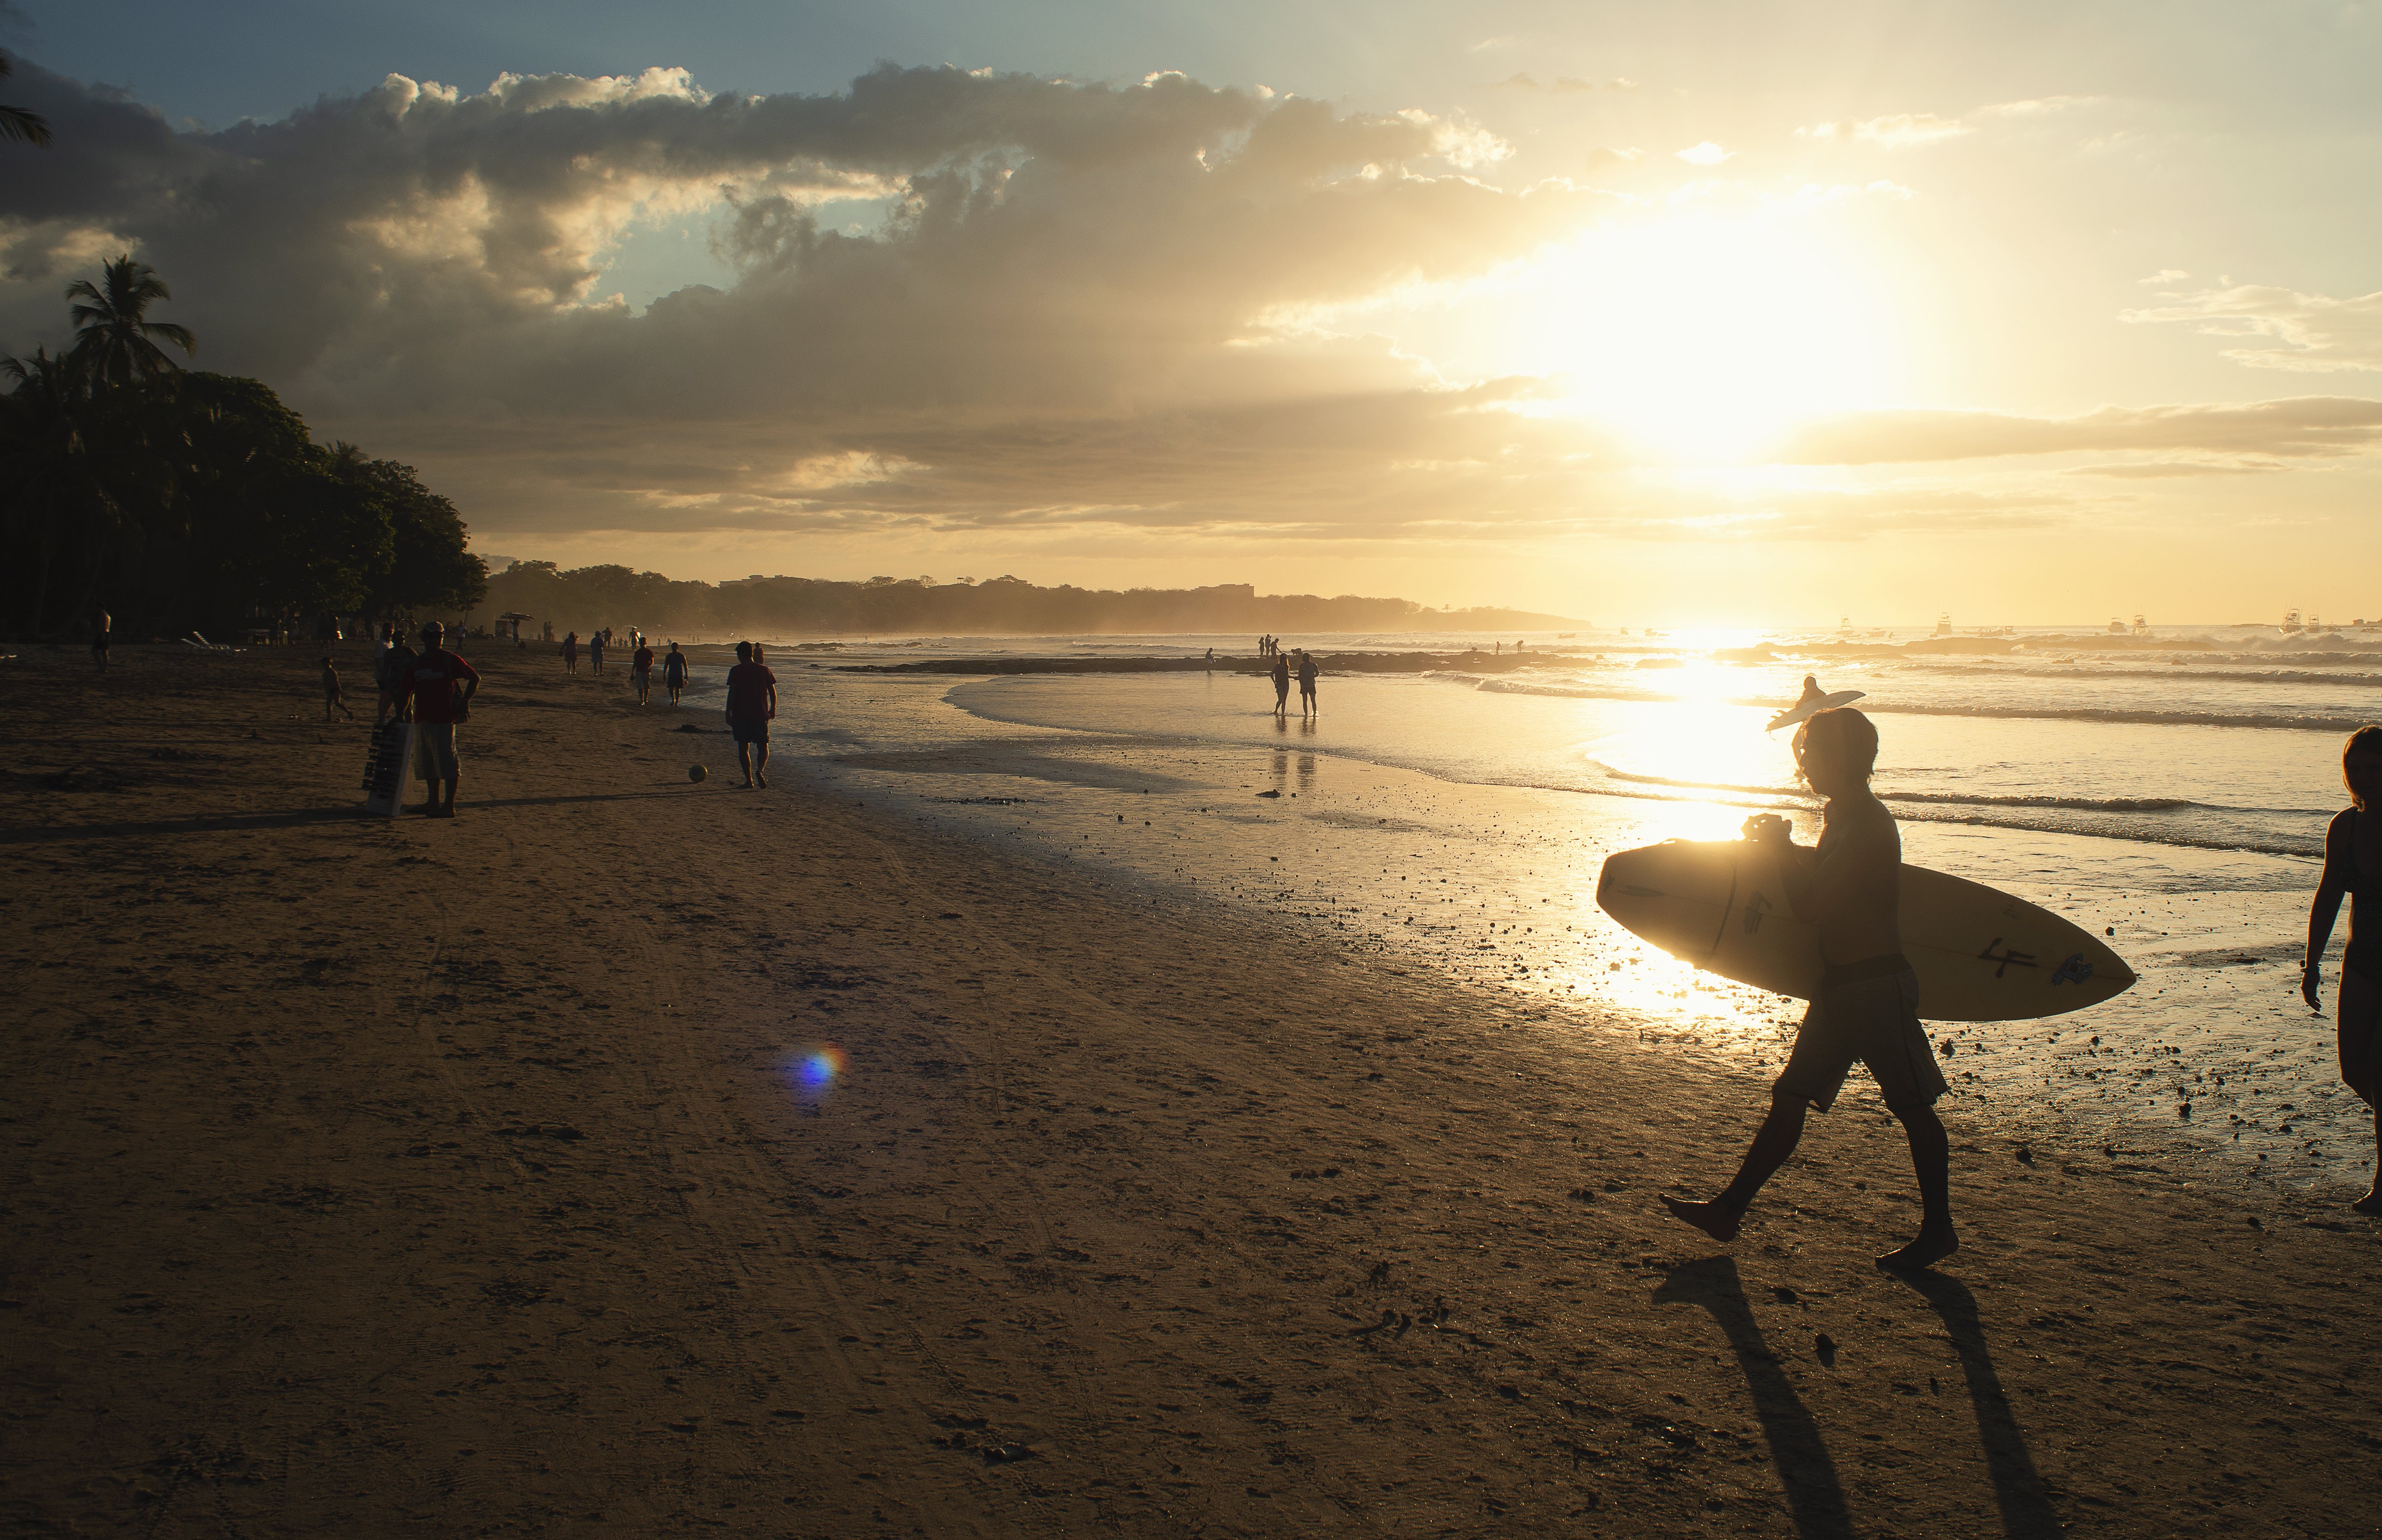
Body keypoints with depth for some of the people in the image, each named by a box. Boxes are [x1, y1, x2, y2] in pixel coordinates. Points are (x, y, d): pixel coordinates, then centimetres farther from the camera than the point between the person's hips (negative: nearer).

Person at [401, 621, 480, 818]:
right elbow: (407, 691, 18)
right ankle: (433, 803, 22)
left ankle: (449, 806, -6)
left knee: (446, 762, -9)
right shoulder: (416, 664, 12)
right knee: (427, 763, 12)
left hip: (444, 718, -6)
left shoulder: (450, 660, -2)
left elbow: (475, 678, 2)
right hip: (422, 719, 6)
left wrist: (464, 702, -5)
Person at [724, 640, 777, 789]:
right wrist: (773, 709, 19)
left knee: (743, 748, 9)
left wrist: (729, 714, -5)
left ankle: (749, 780, 6)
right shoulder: (764, 670, 2)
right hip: (760, 715, 2)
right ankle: (760, 770, -17)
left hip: (740, 715, -1)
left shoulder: (736, 671, -5)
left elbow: (732, 693, -10)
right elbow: (773, 692, 5)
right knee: (763, 746, 10)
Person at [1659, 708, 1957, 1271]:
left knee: (1912, 1107, 4)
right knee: (1790, 1097, 10)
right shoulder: (1842, 816, 11)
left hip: (1878, 985, -10)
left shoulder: (1868, 824, -19)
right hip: (1841, 985, 10)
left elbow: (1810, 905, -22)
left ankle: (1938, 1230, 17)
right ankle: (1729, 1210, 15)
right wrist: (1781, 843, 12)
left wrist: (1782, 844, -8)